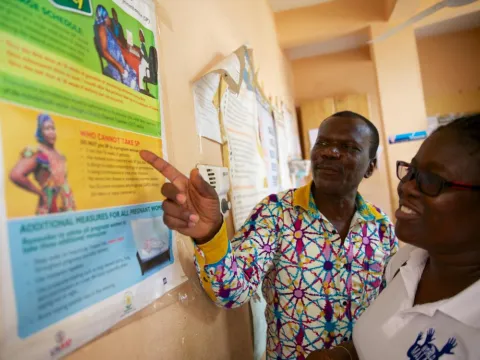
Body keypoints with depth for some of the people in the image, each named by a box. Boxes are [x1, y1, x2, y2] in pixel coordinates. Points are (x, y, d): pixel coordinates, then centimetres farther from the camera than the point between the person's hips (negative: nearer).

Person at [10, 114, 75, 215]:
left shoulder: (59, 154, 11)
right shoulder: (36, 153, -10)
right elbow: (15, 175, -24)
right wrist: (40, 192, -14)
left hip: (67, 206, 7)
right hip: (50, 210, -7)